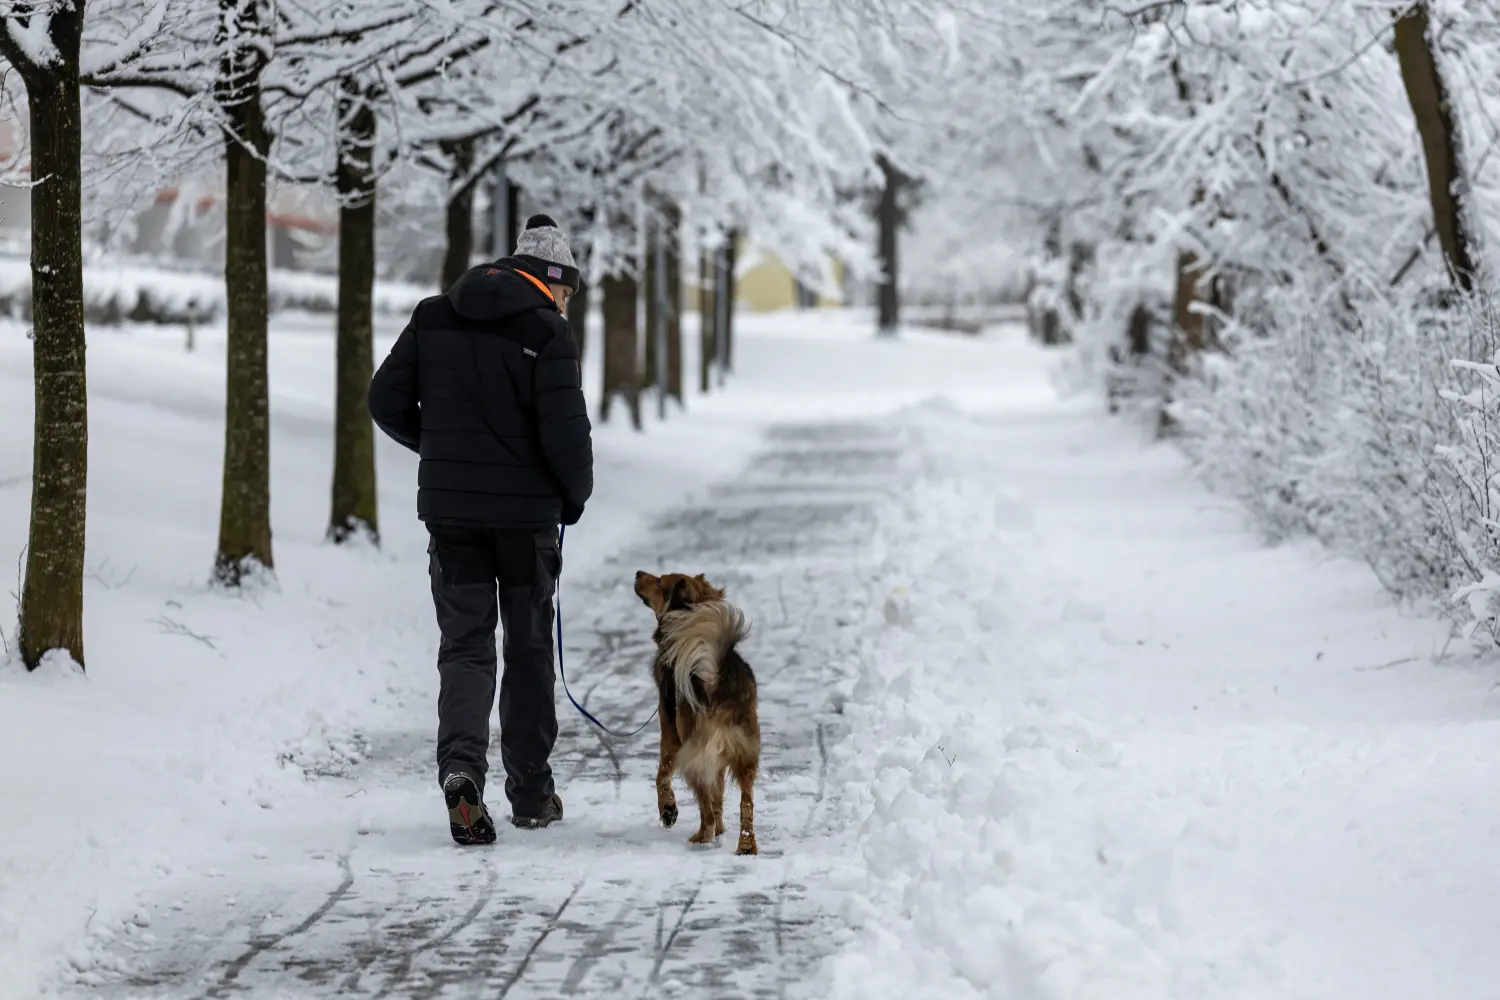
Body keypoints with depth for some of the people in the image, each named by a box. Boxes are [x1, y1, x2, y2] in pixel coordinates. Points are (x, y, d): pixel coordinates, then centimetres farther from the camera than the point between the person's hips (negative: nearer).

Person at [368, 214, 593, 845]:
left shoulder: (434, 317, 4)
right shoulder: (546, 332, -10)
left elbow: (387, 402, 5)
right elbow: (565, 431, -17)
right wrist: (576, 495, 2)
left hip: (449, 509, 3)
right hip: (526, 512, -3)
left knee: (464, 646, 6)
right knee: (529, 648, 11)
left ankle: (461, 764, -18)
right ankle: (531, 792, 18)